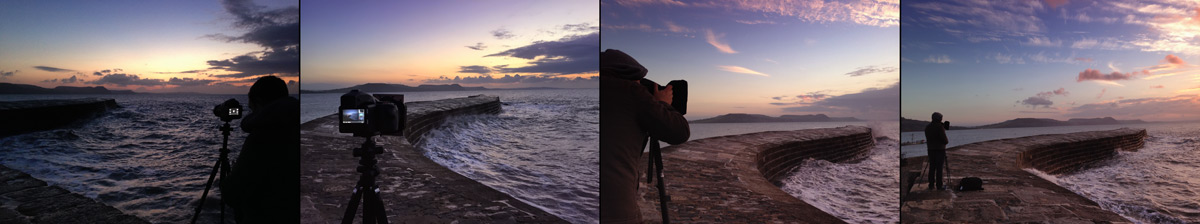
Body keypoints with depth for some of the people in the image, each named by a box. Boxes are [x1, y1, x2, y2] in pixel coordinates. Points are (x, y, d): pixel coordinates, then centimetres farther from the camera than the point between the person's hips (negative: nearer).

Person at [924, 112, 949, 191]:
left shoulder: (927, 127, 8)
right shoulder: (940, 127, -13)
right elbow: (944, 139, -16)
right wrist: (947, 141, 9)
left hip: (930, 149, 6)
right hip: (940, 149, -6)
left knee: (932, 167, 8)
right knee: (939, 168, -2)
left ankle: (931, 185, 7)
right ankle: (939, 185, 0)